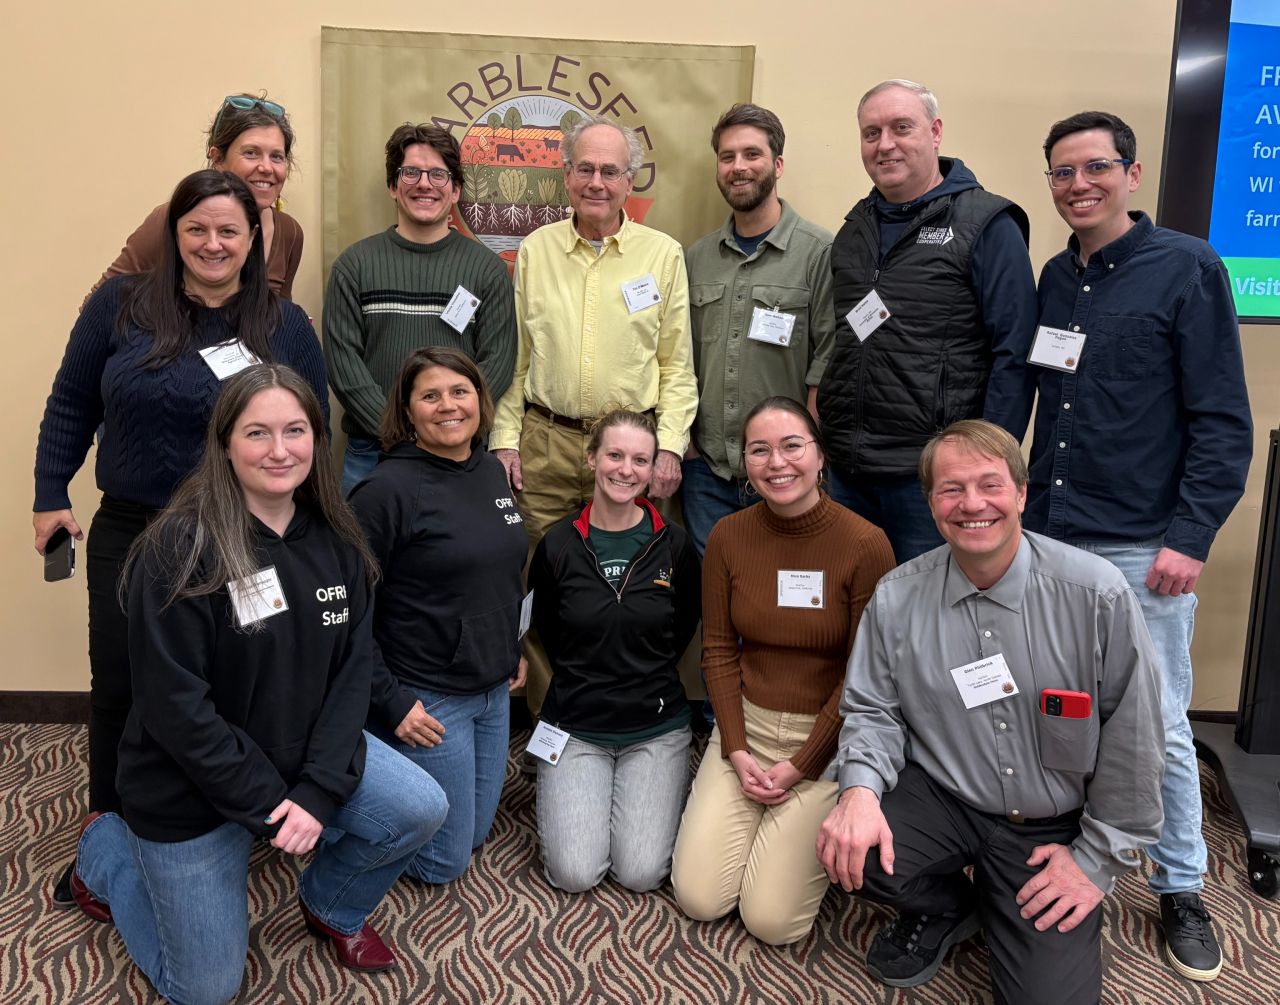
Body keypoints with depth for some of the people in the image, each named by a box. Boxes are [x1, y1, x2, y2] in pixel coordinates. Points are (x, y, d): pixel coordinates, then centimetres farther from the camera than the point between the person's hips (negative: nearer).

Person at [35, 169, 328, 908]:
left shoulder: (286, 326, -2)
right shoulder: (120, 306, -2)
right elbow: (71, 406, 6)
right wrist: (52, 497, 2)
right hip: (127, 532, 1)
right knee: (118, 687, 9)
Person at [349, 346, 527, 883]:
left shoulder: (491, 471, 4)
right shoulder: (388, 489, -19)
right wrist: (389, 702, -18)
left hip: (494, 690, 7)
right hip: (425, 698, -7)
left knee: (474, 833, 20)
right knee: (444, 860, 6)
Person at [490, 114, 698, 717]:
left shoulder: (663, 255, 5)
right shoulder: (535, 250, 9)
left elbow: (677, 363, 6)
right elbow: (513, 355, 11)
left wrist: (670, 445, -3)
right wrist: (505, 438, 4)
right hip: (545, 442, 1)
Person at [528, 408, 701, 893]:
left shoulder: (673, 545, -6)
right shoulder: (558, 545, -7)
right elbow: (545, 629, 7)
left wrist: (647, 674, 9)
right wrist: (585, 677, 5)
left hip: (656, 725, 0)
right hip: (575, 723, 0)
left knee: (641, 873, -9)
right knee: (575, 874, -11)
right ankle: (564, 790, 19)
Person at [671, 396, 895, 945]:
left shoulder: (866, 545, -15)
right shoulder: (728, 537, -5)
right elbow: (718, 650, 2)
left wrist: (800, 767, -11)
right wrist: (736, 751, -7)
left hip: (825, 735, -3)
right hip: (745, 723, 3)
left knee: (771, 919, -8)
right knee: (698, 898, -3)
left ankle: (818, 828, 20)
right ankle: (757, 818, 24)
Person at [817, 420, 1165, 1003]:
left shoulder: (1097, 594, -16)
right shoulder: (896, 599, -9)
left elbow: (1131, 737, -9)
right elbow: (872, 710, 1)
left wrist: (1100, 858, -5)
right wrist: (860, 789, -20)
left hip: (1053, 828, -1)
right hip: (941, 798, 2)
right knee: (851, 852, -26)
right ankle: (948, 909, 10)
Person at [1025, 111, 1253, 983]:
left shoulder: (1187, 269, -5)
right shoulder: (1055, 279, 10)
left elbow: (1223, 421, -8)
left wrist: (1190, 539, -14)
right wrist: (1030, 513, 11)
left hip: (1142, 548, -5)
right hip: (1049, 539, 5)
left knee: (1158, 727, 5)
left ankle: (1182, 889, 24)